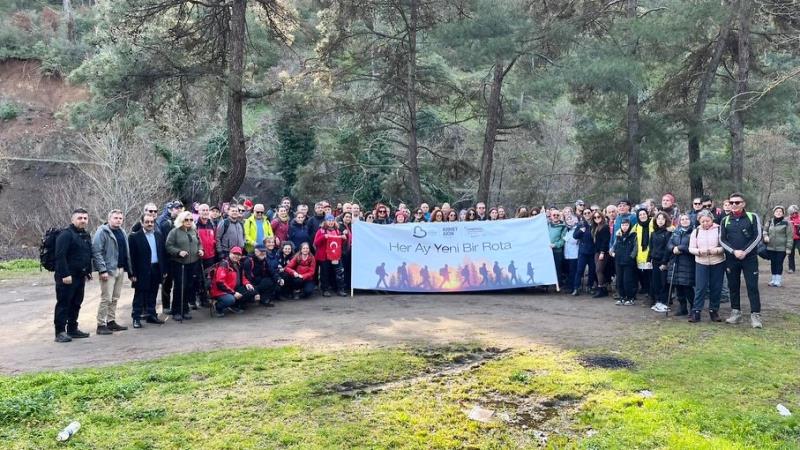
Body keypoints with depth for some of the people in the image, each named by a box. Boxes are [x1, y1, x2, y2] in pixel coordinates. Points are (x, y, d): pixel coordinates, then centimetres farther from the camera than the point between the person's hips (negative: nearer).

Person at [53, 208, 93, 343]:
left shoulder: (86, 236, 16)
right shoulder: (66, 234, -11)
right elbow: (60, 256, -19)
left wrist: (88, 272, 18)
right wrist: (65, 274, -23)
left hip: (80, 276, 9)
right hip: (67, 277, -8)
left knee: (76, 304, 13)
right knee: (63, 304, -4)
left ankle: (72, 329, 22)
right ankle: (60, 332, 0)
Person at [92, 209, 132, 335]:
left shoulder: (122, 233, 16)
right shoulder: (102, 232, -8)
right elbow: (97, 252, -15)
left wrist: (129, 269, 12)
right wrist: (102, 270, -21)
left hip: (121, 269, 8)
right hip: (108, 270, -8)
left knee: (115, 298, 12)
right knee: (106, 298, -7)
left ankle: (111, 321, 21)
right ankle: (101, 325, -1)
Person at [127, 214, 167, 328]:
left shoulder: (159, 235, 9)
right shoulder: (134, 236, -6)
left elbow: (163, 253, 11)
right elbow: (131, 256, -9)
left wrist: (164, 270, 7)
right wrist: (132, 273, -13)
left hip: (156, 270, 5)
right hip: (142, 271, -5)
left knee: (152, 295, 13)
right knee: (139, 295, 2)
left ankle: (151, 315, 23)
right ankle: (136, 318, 9)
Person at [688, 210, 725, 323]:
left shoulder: (719, 230, -3)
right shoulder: (696, 232, 4)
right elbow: (691, 248, 3)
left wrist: (717, 250, -23)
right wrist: (699, 251, -16)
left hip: (718, 263, 0)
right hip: (701, 263, 1)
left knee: (716, 288, 7)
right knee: (700, 287, -2)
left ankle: (713, 310, 20)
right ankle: (696, 311, 2)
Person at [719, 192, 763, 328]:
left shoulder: (753, 217, 1)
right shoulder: (725, 220, 8)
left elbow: (757, 237, -5)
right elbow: (722, 239, 3)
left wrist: (745, 252, -13)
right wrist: (734, 251, -12)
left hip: (749, 257, -3)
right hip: (731, 258, 3)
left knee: (752, 286, -4)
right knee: (733, 286, 8)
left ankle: (755, 315, -1)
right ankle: (736, 313, 17)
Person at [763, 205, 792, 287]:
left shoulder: (786, 223, -6)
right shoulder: (769, 222, 7)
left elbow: (789, 236, -6)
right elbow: (765, 230, 21)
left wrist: (788, 248, -10)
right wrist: (765, 236, -2)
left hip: (781, 248, -4)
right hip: (771, 248, 4)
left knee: (779, 263, -1)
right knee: (773, 263, 11)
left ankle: (778, 280, 7)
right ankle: (774, 279, 22)